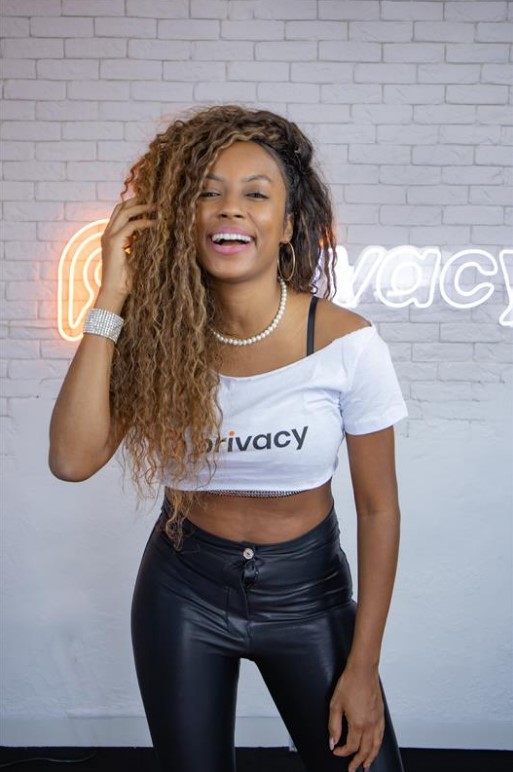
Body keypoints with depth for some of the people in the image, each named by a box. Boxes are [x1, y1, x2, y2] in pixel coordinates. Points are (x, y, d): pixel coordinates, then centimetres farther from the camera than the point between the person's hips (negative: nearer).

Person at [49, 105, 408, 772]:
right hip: (183, 589, 2)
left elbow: (378, 509, -10)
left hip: (307, 591, -1)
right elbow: (73, 459, -24)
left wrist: (363, 667, -8)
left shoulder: (347, 343, -17)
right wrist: (111, 301, -25)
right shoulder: (157, 337, -12)